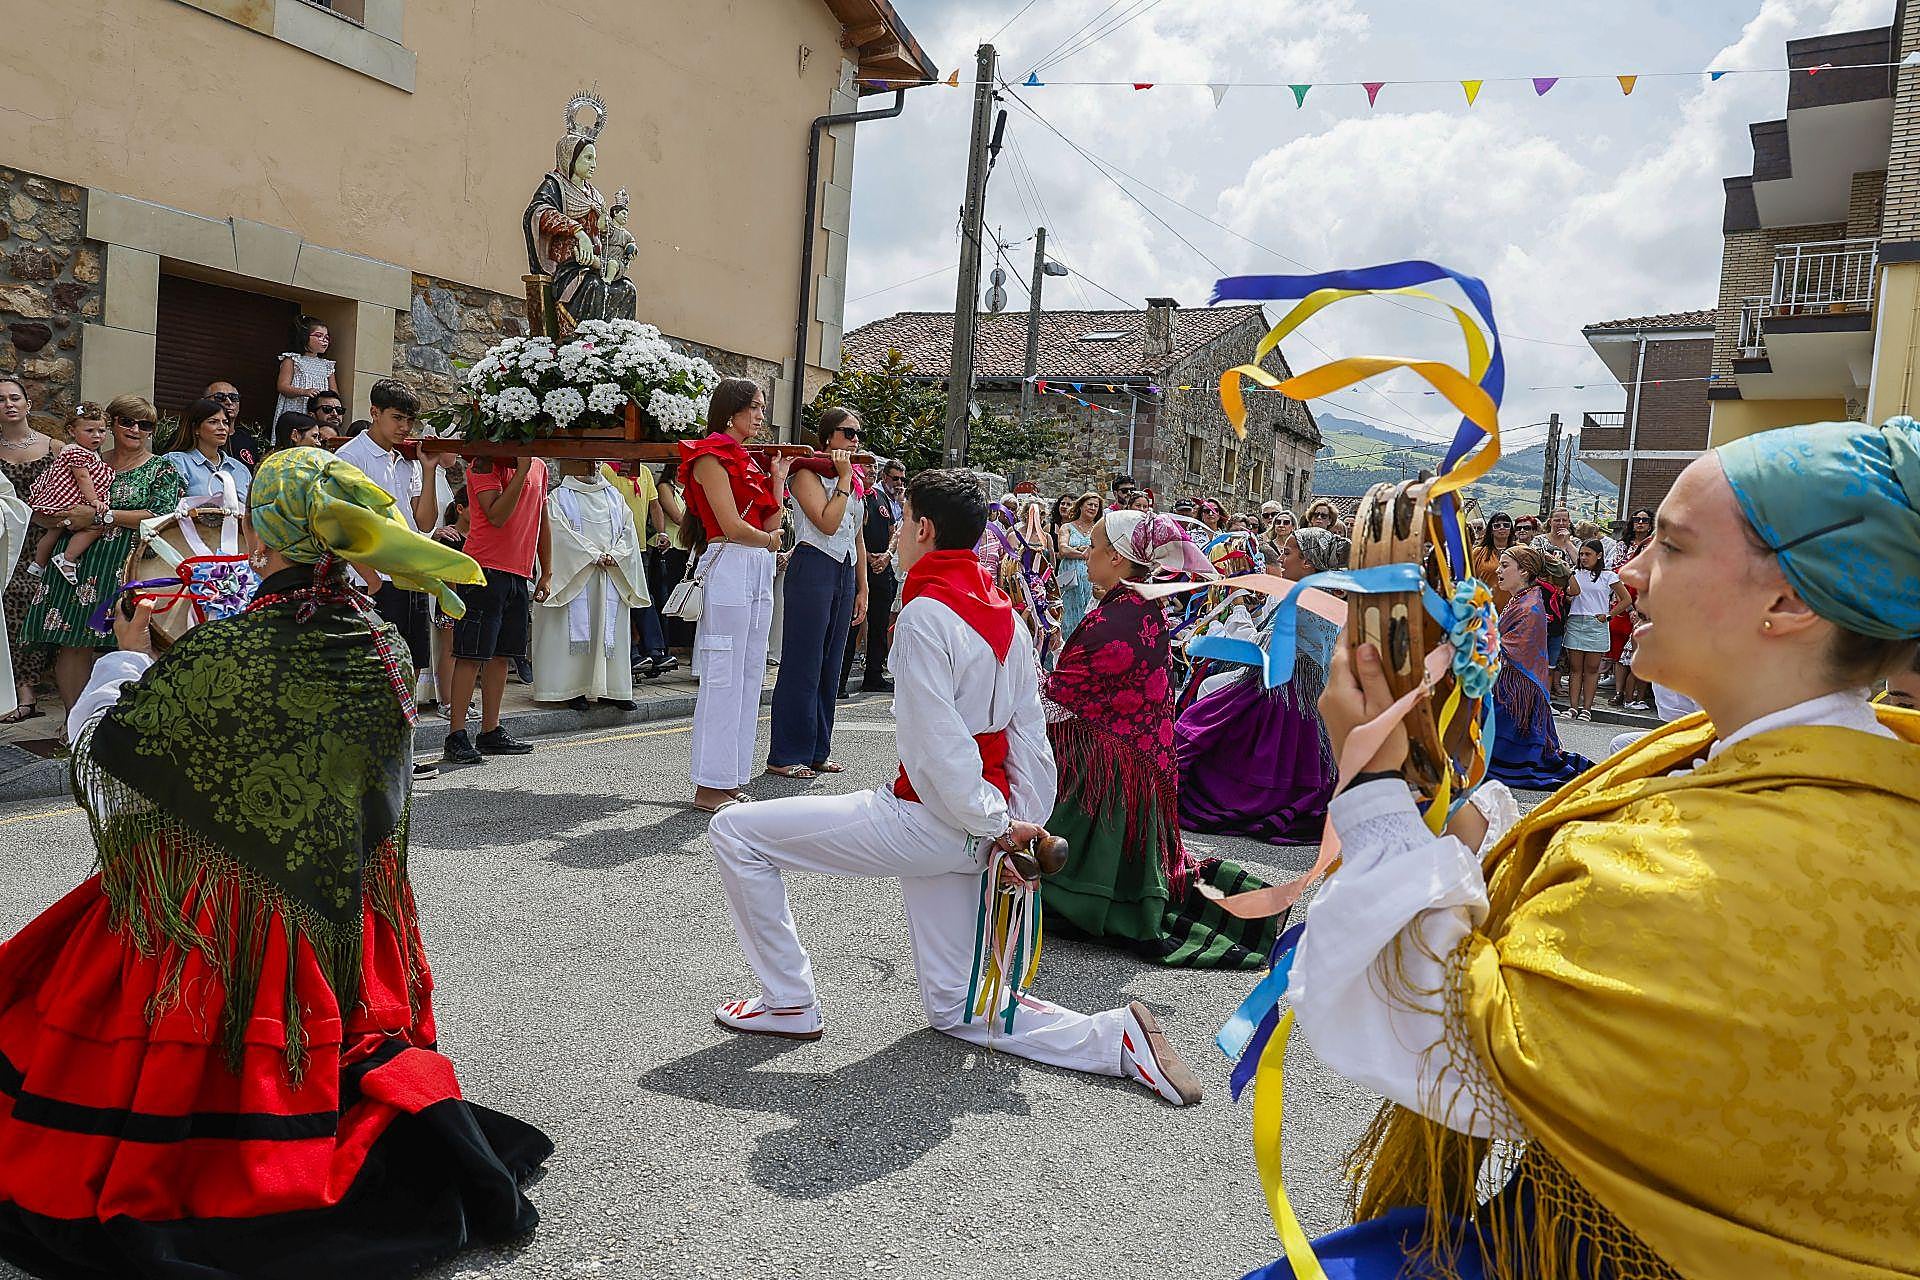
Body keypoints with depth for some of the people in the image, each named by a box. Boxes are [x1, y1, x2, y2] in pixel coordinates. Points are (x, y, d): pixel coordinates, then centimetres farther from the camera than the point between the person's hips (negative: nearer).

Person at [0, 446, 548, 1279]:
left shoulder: (224, 653, -23)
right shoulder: (379, 646, -6)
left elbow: (98, 741, -11)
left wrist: (128, 656, 8)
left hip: (223, 906, -5)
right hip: (342, 905, 5)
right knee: (349, 1041, 23)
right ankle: (426, 1118, 5)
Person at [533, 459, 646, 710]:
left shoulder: (614, 496, 17)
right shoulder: (559, 497, 3)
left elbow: (628, 530, 10)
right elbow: (562, 533, -9)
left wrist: (614, 555, -7)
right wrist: (594, 556, -15)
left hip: (612, 578, 4)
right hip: (576, 576, -4)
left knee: (611, 630, 3)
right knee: (576, 625, -6)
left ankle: (610, 688, 8)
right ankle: (574, 689, -2)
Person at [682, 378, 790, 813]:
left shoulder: (748, 460, 21)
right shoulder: (711, 454, -5)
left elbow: (770, 524, 14)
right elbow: (731, 525, -13)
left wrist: (778, 477, 12)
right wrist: (770, 541, 3)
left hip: (759, 572, 9)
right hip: (728, 566, -9)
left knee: (750, 676, 8)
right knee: (724, 678, -7)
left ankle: (731, 779, 15)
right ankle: (710, 786, -1)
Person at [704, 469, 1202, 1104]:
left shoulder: (926, 613, -16)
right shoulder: (1003, 611, 9)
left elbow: (938, 745, -22)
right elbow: (1030, 732, 9)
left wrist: (996, 825, -13)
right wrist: (1024, 825, 9)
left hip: (925, 820, -9)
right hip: (968, 834, 9)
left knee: (735, 831, 2)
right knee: (955, 1009, 20)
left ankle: (788, 1001, 11)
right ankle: (1118, 1036, 8)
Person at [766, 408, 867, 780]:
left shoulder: (857, 480, 18)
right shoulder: (808, 473, -4)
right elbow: (827, 522, -18)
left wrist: (862, 587, 17)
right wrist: (844, 478, -12)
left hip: (846, 573, 8)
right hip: (814, 567, -8)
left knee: (830, 665, 10)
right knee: (803, 664, -7)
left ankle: (817, 750, 18)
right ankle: (786, 755, -1)